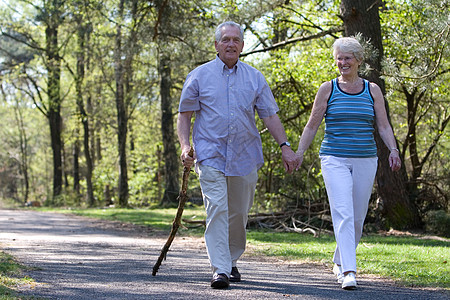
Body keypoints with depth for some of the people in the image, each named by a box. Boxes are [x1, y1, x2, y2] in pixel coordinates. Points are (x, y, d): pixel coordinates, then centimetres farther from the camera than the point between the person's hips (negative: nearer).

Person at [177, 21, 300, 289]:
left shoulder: (255, 78, 10)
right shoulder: (200, 76, 4)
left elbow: (270, 115, 9)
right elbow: (185, 114, 6)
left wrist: (285, 146, -2)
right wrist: (185, 145, -9)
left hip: (245, 156, 3)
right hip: (211, 154, -3)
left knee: (239, 214, 8)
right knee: (217, 209, -15)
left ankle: (231, 262, 27)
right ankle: (219, 270, -16)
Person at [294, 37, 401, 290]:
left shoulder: (372, 90, 8)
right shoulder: (328, 89, 4)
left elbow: (384, 126, 6)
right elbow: (312, 126, 7)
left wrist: (393, 150, -10)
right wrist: (299, 153, -1)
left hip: (365, 161, 3)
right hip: (335, 160, -3)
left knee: (358, 217, 8)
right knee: (343, 214, -16)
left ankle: (339, 262, 28)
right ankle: (349, 271, -22)